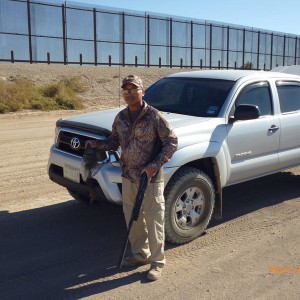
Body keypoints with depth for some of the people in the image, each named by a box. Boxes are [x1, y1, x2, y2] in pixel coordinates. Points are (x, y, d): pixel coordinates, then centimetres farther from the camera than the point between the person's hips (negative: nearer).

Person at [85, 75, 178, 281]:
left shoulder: (154, 116, -12)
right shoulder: (121, 117, 5)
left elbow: (172, 142, -11)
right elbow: (115, 141, 14)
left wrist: (155, 166, -20)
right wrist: (94, 144, -4)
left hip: (151, 178, -6)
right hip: (128, 176, 6)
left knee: (153, 219, 1)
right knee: (132, 217, 16)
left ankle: (157, 261, 16)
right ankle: (140, 254, 34)